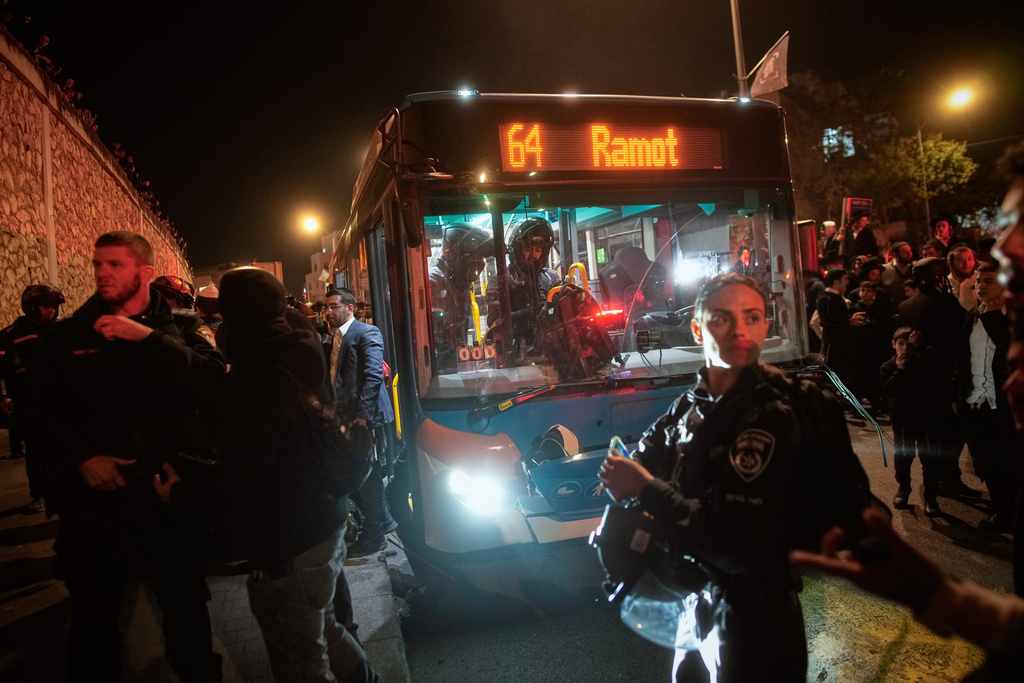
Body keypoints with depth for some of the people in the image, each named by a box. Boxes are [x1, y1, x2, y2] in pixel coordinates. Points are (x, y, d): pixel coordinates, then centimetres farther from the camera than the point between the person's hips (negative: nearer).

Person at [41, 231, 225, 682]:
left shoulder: (177, 330, 3)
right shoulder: (69, 335, 7)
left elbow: (213, 383, -14)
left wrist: (148, 338, -19)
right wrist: (79, 458, -9)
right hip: (96, 490, 1)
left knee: (187, 608, 10)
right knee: (94, 615, 13)